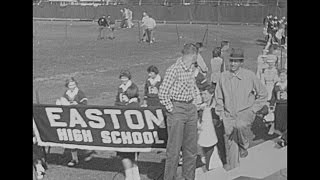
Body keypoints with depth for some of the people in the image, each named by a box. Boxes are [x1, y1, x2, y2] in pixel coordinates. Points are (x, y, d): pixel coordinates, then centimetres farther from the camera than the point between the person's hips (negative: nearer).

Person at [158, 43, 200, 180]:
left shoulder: (190, 70, 10)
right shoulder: (174, 70, -15)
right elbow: (162, 94, -14)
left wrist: (195, 104, 15)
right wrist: (172, 110, -12)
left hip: (191, 109, 8)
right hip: (177, 109, -8)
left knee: (191, 148, 12)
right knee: (174, 149, -4)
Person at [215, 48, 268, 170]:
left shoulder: (249, 76, -5)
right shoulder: (224, 76, 2)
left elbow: (263, 94, 5)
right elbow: (218, 97, 15)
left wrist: (253, 110, -1)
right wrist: (220, 113, 8)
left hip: (245, 113, -3)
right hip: (229, 114, 3)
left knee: (240, 126, -34)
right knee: (230, 140, -2)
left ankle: (244, 146, -5)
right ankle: (232, 166, 15)